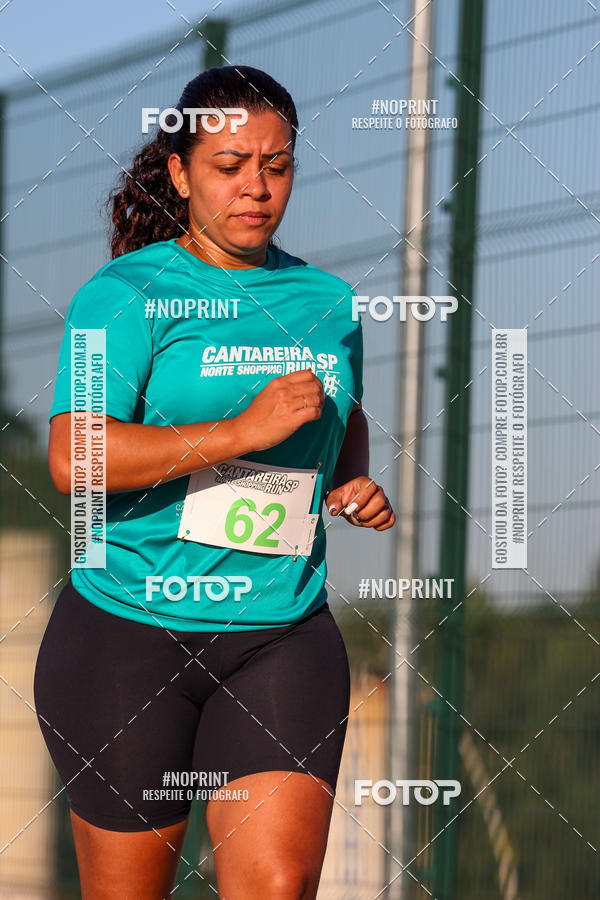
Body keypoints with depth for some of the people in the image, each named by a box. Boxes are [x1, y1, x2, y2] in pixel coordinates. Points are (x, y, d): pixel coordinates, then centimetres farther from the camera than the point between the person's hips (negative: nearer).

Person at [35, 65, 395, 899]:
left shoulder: (327, 301, 10)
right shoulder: (125, 293, -7)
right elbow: (73, 460, -21)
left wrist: (357, 484, 9)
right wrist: (245, 431, -25)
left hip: (283, 641, 3)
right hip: (130, 633, -3)